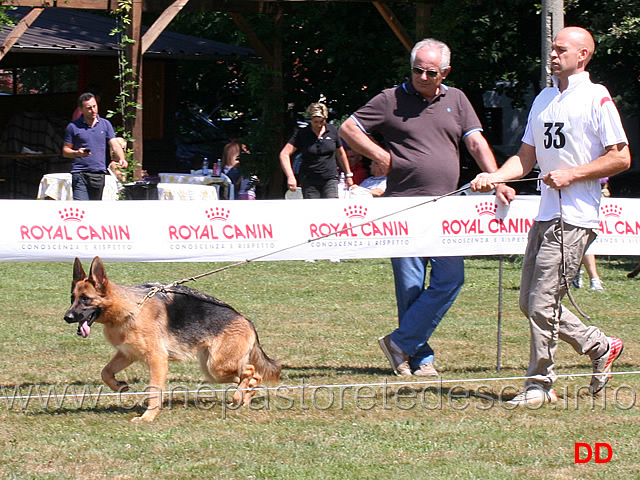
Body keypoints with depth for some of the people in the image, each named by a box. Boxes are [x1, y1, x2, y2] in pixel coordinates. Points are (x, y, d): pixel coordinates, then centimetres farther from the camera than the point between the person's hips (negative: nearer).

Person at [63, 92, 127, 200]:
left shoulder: (105, 124, 10)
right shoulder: (73, 127, 3)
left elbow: (114, 145, 3)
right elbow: (65, 151, 6)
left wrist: (121, 159, -16)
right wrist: (77, 153, -16)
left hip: (99, 174, 3)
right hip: (80, 174, -3)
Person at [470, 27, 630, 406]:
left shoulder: (596, 98, -6)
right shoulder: (544, 99, 17)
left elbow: (621, 158, -10)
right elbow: (526, 159, 20)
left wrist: (572, 174, -15)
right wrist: (493, 177, 2)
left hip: (576, 217, -8)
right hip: (546, 215, 8)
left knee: (543, 302, -11)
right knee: (530, 302, 9)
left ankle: (541, 384, 1)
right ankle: (602, 348, 24)